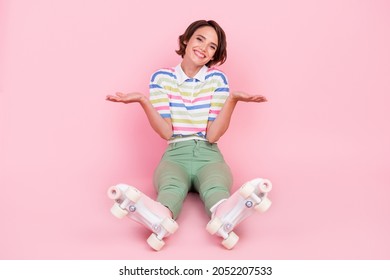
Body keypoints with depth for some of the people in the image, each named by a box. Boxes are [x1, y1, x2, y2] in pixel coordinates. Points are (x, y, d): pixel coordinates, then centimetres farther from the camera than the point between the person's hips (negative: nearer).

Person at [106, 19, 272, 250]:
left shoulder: (217, 79, 7)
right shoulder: (162, 78, 8)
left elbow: (213, 135, -2)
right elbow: (166, 132, -2)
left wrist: (233, 99, -14)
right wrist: (142, 101, -14)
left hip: (208, 155, 1)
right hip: (175, 155, 0)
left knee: (216, 188, -36)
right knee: (171, 188, -37)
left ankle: (224, 218, -69)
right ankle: (162, 220, -70)